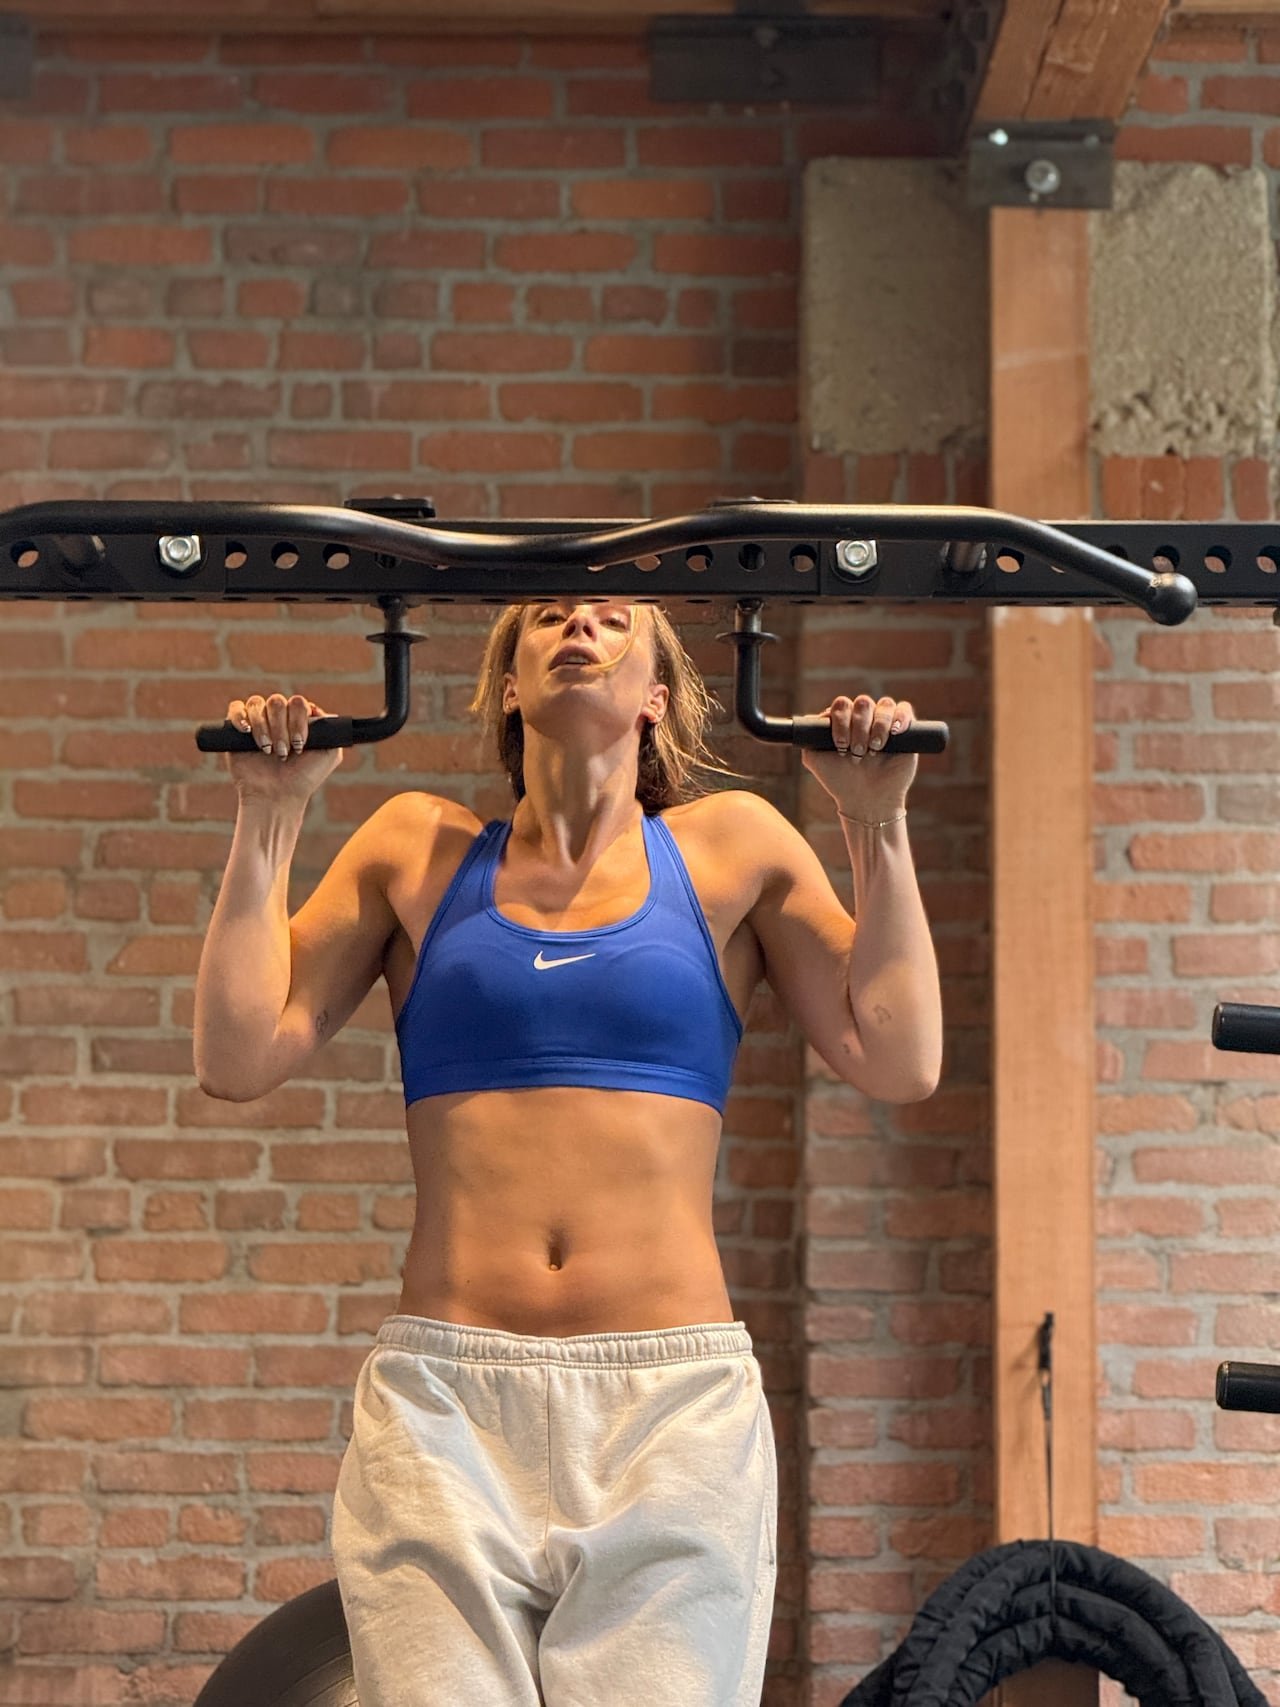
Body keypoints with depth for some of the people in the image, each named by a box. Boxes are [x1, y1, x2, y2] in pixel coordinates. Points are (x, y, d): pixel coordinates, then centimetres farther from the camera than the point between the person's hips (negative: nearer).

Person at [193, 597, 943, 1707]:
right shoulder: (421, 849, 13)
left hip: (674, 1404, 0)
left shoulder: (731, 847, 12)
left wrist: (879, 824, 4)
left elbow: (898, 1061, 5)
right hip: (445, 1402, 0)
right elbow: (239, 1058, 6)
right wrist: (270, 818, 6)